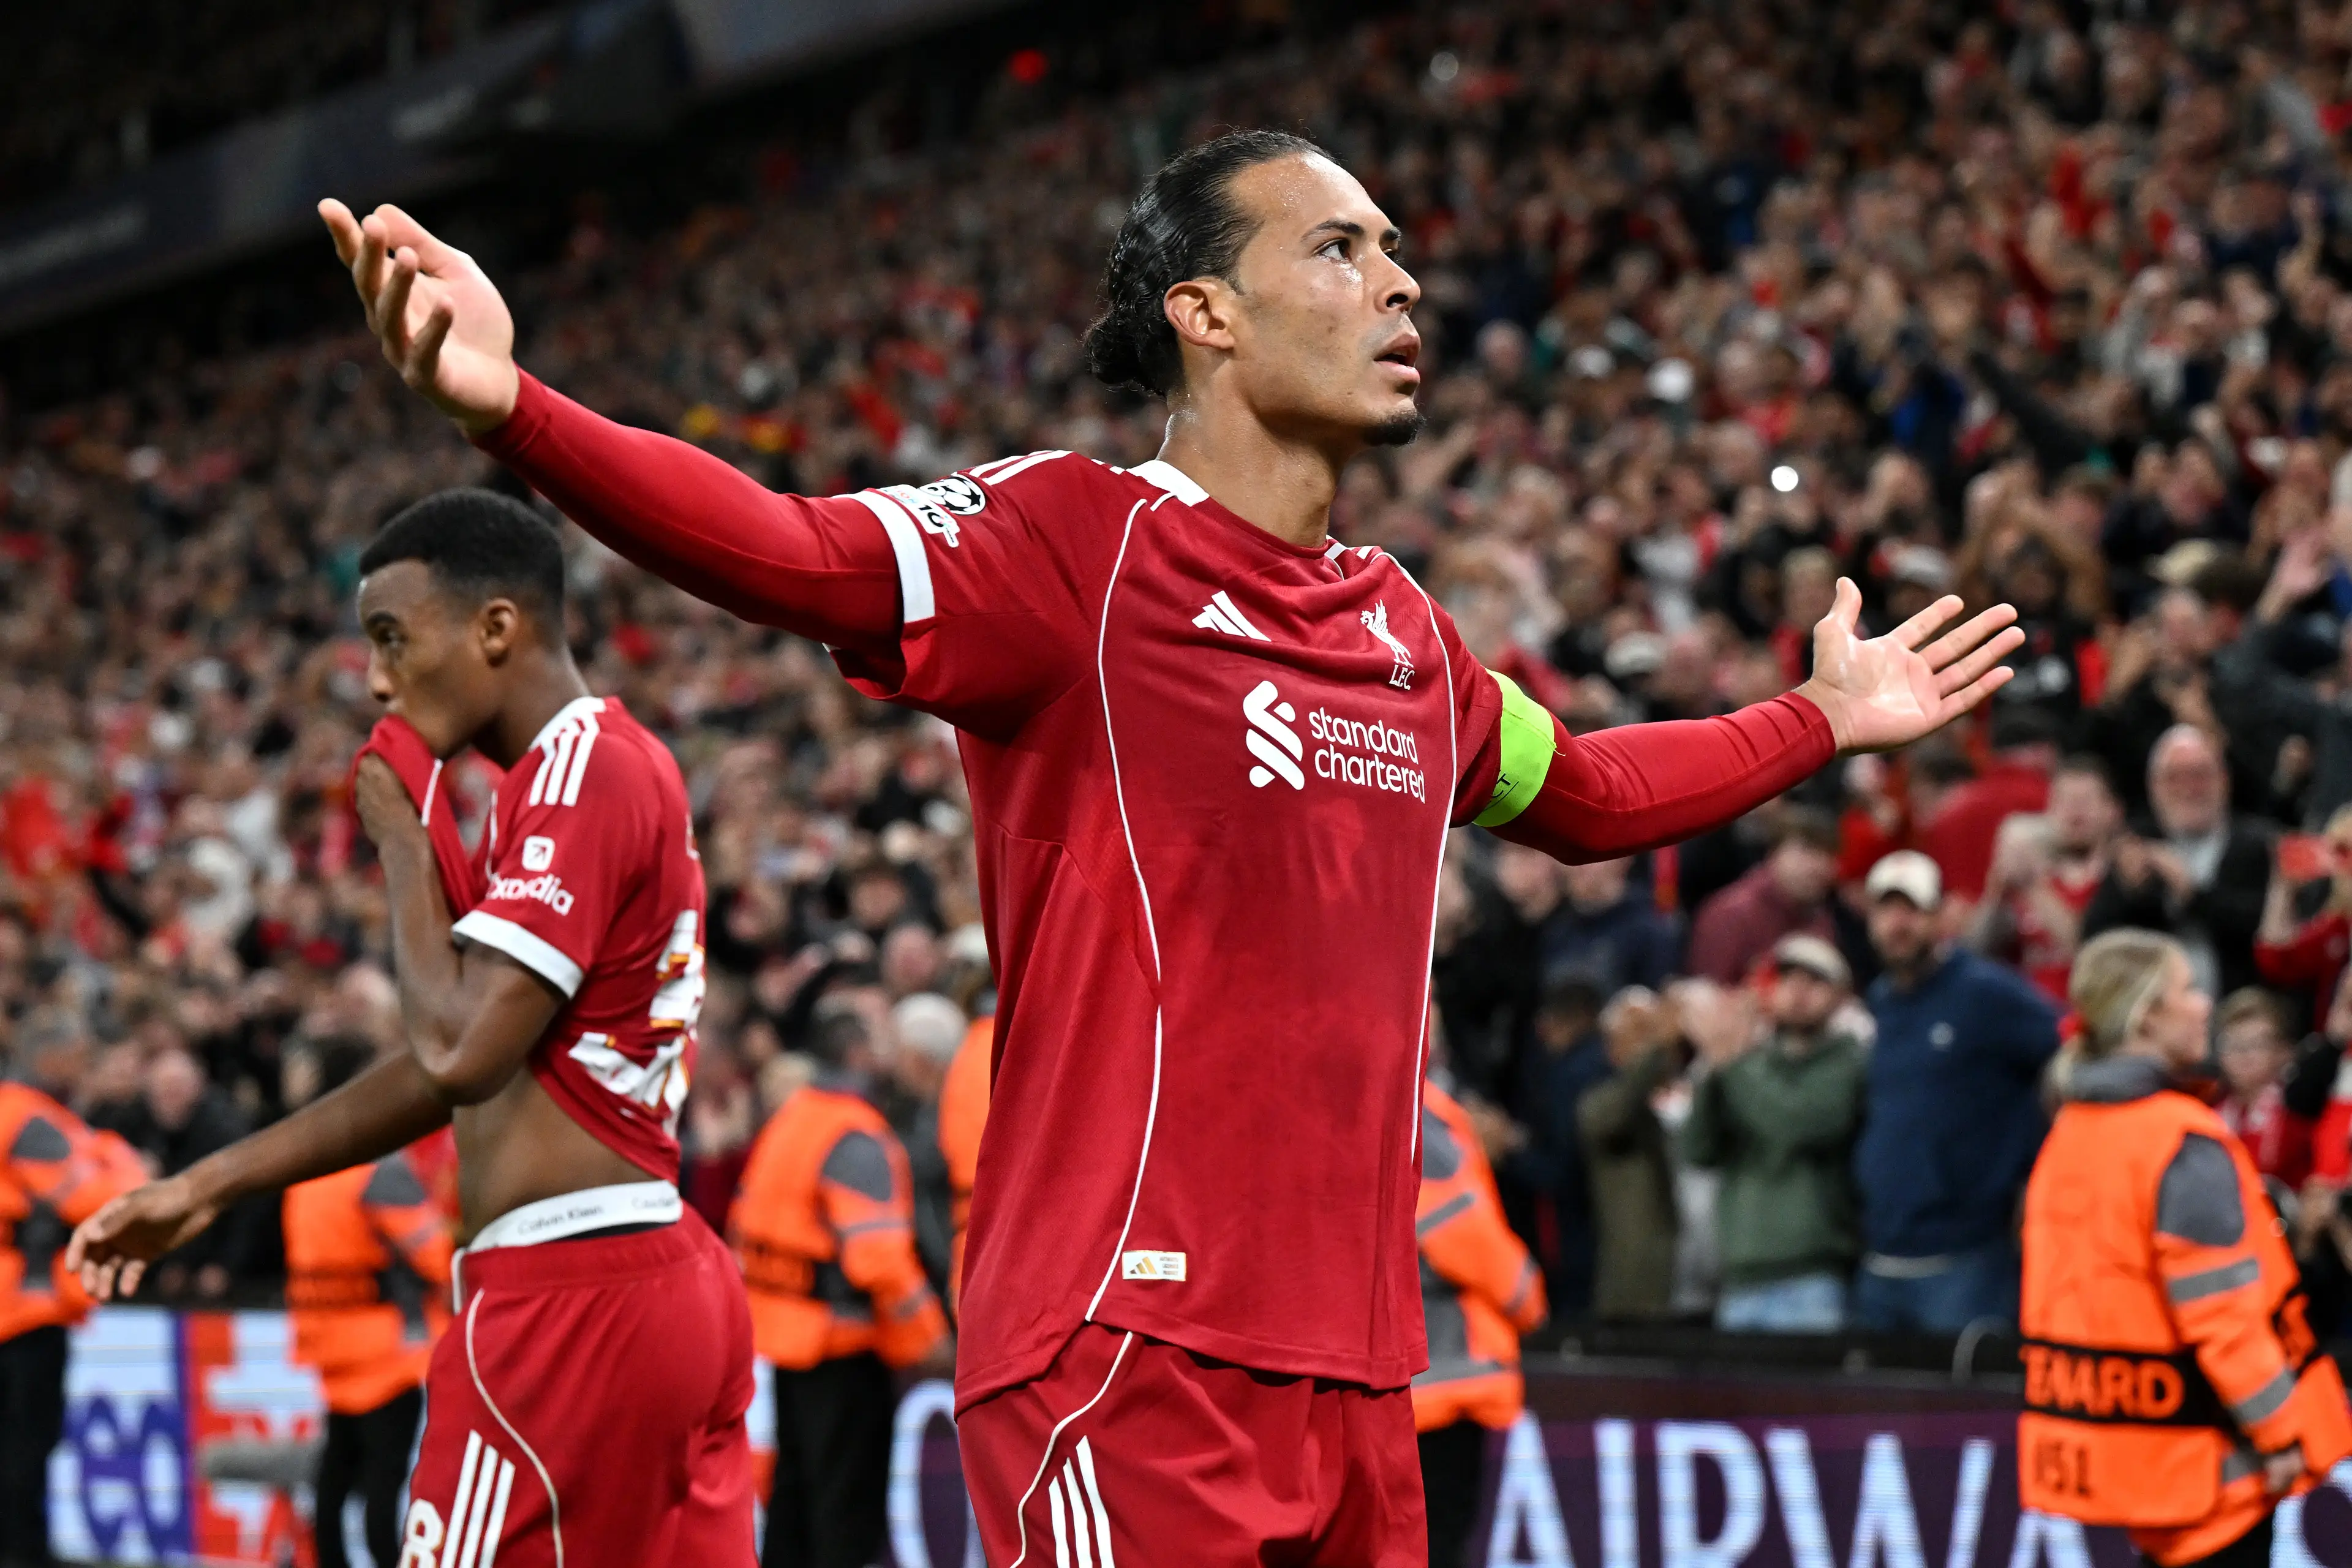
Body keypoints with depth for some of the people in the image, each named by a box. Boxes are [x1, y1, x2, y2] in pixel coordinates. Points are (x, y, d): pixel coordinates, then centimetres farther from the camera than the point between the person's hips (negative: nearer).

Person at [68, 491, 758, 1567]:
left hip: (568, 1295, -10)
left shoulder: (580, 770, -12)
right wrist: (209, 1185, 20)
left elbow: (461, 1056, -20)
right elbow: (453, 1069, 22)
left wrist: (402, 846, -5)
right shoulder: (605, 764, 19)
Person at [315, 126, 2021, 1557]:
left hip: (1354, 1364, 7)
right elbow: (799, 557, -22)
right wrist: (513, 408, -37)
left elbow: (1579, 796, 37)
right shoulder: (1078, 538, -5)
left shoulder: (1403, 625, 17)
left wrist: (1825, 721, 42)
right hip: (1132, 1363, -7)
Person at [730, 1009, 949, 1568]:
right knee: (850, 1500, -2)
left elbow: (746, 1225, 16)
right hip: (841, 1352, -9)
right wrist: (926, 1339, -15)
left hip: (780, 1333, 9)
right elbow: (879, 1256, -24)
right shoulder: (858, 1139, -18)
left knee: (794, 1483, 16)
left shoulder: (786, 1119, 11)